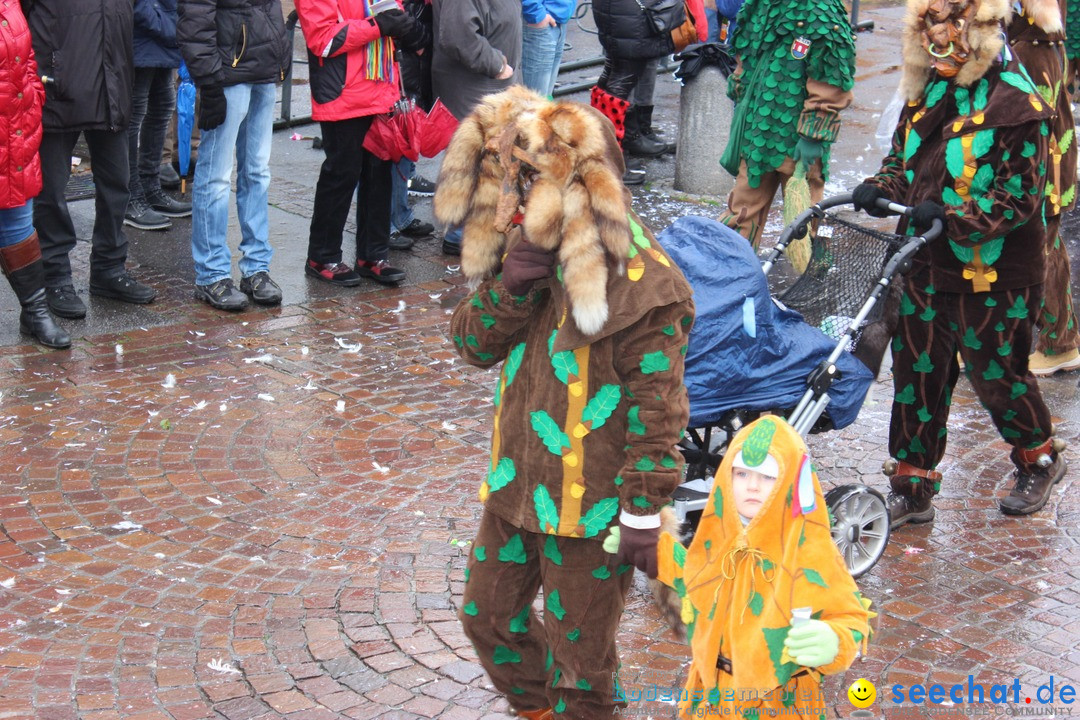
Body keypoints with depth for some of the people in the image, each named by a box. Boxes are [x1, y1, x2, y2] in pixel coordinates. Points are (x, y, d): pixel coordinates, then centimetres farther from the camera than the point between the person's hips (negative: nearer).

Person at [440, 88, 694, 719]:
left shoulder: (645, 287, -22)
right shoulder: (533, 251, 1)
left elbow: (656, 407, -20)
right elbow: (473, 344, 0)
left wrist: (643, 510, -18)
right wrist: (511, 284, -18)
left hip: (590, 503, -8)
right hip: (516, 484, 8)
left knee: (579, 655, 9)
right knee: (488, 617, 23)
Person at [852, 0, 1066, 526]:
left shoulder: (1015, 103, -15)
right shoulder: (927, 90, 8)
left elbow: (1019, 198, -17)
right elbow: (904, 156, 20)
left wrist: (952, 216, -28)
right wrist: (880, 188, -1)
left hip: (993, 271, -7)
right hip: (926, 262, 7)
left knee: (995, 372, 7)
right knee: (916, 368, 8)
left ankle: (1040, 458, 33)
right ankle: (911, 487, 19)